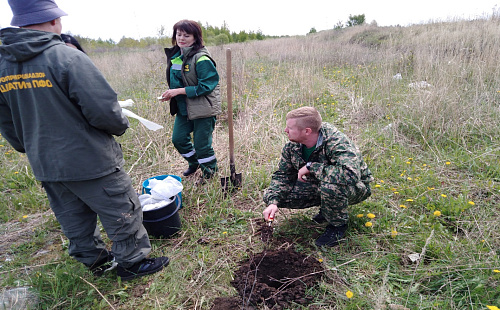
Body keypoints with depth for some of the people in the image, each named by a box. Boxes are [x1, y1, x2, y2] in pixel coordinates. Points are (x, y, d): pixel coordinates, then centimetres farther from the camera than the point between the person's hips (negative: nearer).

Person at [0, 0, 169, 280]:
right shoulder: (67, 57, -20)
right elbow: (104, 111, -23)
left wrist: (35, 150, 23)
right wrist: (120, 125, -1)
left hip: (45, 167, 8)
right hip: (90, 162, -7)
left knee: (74, 221, 23)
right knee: (122, 214, 11)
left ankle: (95, 260, 42)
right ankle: (132, 262, 27)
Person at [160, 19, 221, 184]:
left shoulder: (201, 59, -18)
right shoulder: (174, 56, 8)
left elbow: (206, 86, -22)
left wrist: (179, 91, -22)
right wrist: (171, 94, 0)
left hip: (203, 108, -8)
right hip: (183, 108, 8)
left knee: (201, 143, 1)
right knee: (178, 139, 14)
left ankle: (210, 171, 27)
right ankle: (194, 162, 41)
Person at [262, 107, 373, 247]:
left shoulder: (337, 143, -33)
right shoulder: (292, 145, -12)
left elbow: (350, 175, -49)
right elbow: (282, 174, -5)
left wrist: (311, 167, -38)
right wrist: (273, 202, -22)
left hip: (355, 188, -6)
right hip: (318, 185, 7)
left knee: (329, 186, -44)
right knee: (271, 196, -7)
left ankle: (338, 225, -8)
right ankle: (327, 207, 9)